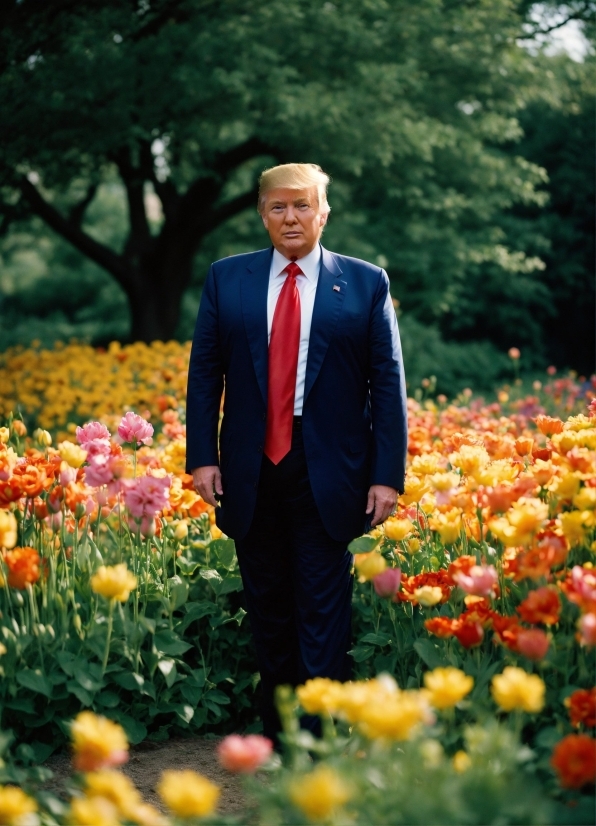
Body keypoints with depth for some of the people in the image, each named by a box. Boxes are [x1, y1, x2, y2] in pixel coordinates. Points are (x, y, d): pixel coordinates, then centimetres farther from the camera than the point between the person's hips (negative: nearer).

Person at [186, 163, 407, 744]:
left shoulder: (366, 282, 2)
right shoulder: (227, 279, 7)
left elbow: (388, 383, -1)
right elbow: (204, 373, 7)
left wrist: (388, 473, -7)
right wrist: (202, 456, -2)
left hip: (328, 475, -3)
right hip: (251, 474, 3)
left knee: (323, 614, -2)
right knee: (267, 611, 12)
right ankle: (275, 729, 24)